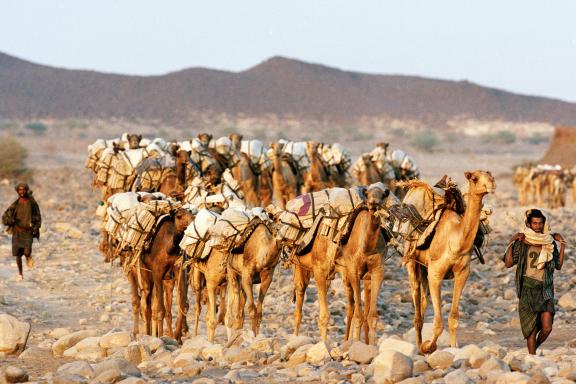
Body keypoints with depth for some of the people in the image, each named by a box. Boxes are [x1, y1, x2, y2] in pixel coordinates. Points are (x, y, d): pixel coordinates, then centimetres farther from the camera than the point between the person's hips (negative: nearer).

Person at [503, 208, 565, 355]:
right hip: (528, 289, -2)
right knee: (531, 329, -2)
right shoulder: (521, 242, 0)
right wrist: (511, 242, -10)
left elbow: (558, 265, 12)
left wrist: (562, 245, 7)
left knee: (547, 328, -8)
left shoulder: (550, 242, 8)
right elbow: (508, 263, -4)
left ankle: (535, 347, 19)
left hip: (546, 290, 2)